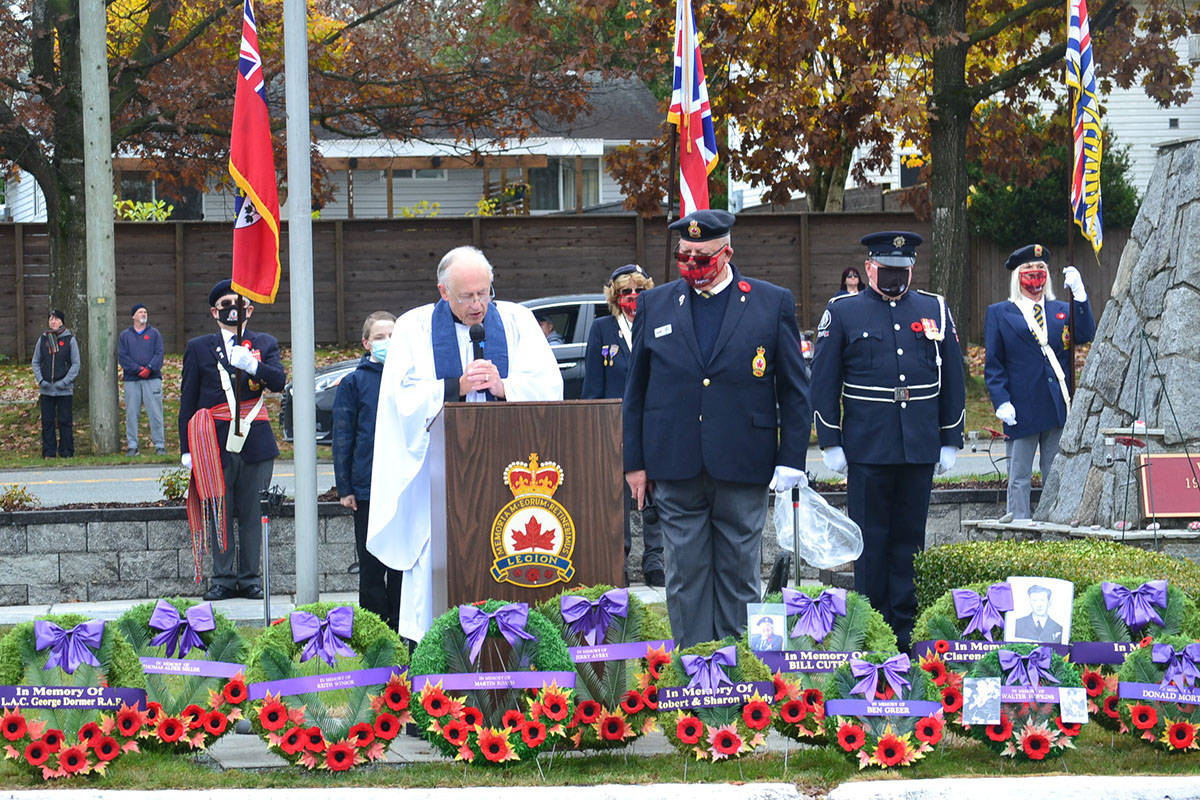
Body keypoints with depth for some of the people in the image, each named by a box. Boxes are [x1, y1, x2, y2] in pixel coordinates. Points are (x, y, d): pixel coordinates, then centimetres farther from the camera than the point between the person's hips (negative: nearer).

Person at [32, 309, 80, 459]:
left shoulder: (69, 340, 0)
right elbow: (36, 362, 12)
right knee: (47, 421, 4)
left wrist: (65, 381, -11)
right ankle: (49, 451, 10)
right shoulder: (43, 339, 8)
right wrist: (40, 380, -3)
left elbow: (76, 364, 1)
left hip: (64, 390, -3)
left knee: (65, 421, -1)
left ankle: (66, 452, 6)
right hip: (46, 389, 3)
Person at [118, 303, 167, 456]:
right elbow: (122, 357, 2)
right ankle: (132, 445, 6)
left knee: (155, 413, -4)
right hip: (131, 380, 1)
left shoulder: (154, 333, 11)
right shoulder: (124, 335, 11)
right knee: (131, 413, 0)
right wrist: (138, 369, -11)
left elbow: (159, 354, 2)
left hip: (152, 379, -1)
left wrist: (149, 368, -15)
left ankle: (160, 445, -1)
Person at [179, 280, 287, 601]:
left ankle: (250, 578, 10)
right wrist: (187, 448, 3)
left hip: (256, 440, 1)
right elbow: (188, 400, 8)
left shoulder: (265, 344, 10)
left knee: (252, 514, 3)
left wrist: (253, 365, -24)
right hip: (216, 445, -1)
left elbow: (279, 382, -6)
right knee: (220, 514, 0)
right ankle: (223, 578, 6)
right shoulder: (198, 348, 8)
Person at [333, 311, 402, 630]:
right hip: (368, 488, -2)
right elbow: (342, 437, 0)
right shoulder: (354, 383, 0)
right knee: (372, 565, 2)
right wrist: (345, 488, -3)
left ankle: (399, 628, 16)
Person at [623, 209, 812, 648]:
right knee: (685, 575, 4)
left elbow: (794, 392, 5)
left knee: (740, 575, 5)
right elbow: (636, 389, 13)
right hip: (675, 470, 1)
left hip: (743, 467, -1)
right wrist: (635, 461, 7)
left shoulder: (773, 303, 3)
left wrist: (791, 462, -2)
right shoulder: (654, 304, 9)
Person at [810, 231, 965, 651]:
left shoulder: (935, 310, 10)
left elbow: (952, 380, 14)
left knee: (909, 538, 6)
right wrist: (830, 443, -2)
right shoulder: (842, 312, 2)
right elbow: (824, 382, 3)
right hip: (867, 447, -2)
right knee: (871, 538, 1)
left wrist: (951, 441, 10)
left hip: (921, 448, 2)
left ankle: (905, 628, 12)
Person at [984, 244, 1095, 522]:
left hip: (1059, 407, 2)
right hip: (1021, 410, -2)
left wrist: (1079, 293, -11)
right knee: (1019, 476, 1)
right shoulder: (999, 313, 7)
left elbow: (1086, 335, -4)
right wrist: (1001, 402, -8)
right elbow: (993, 364, 4)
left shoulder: (1062, 311, 14)